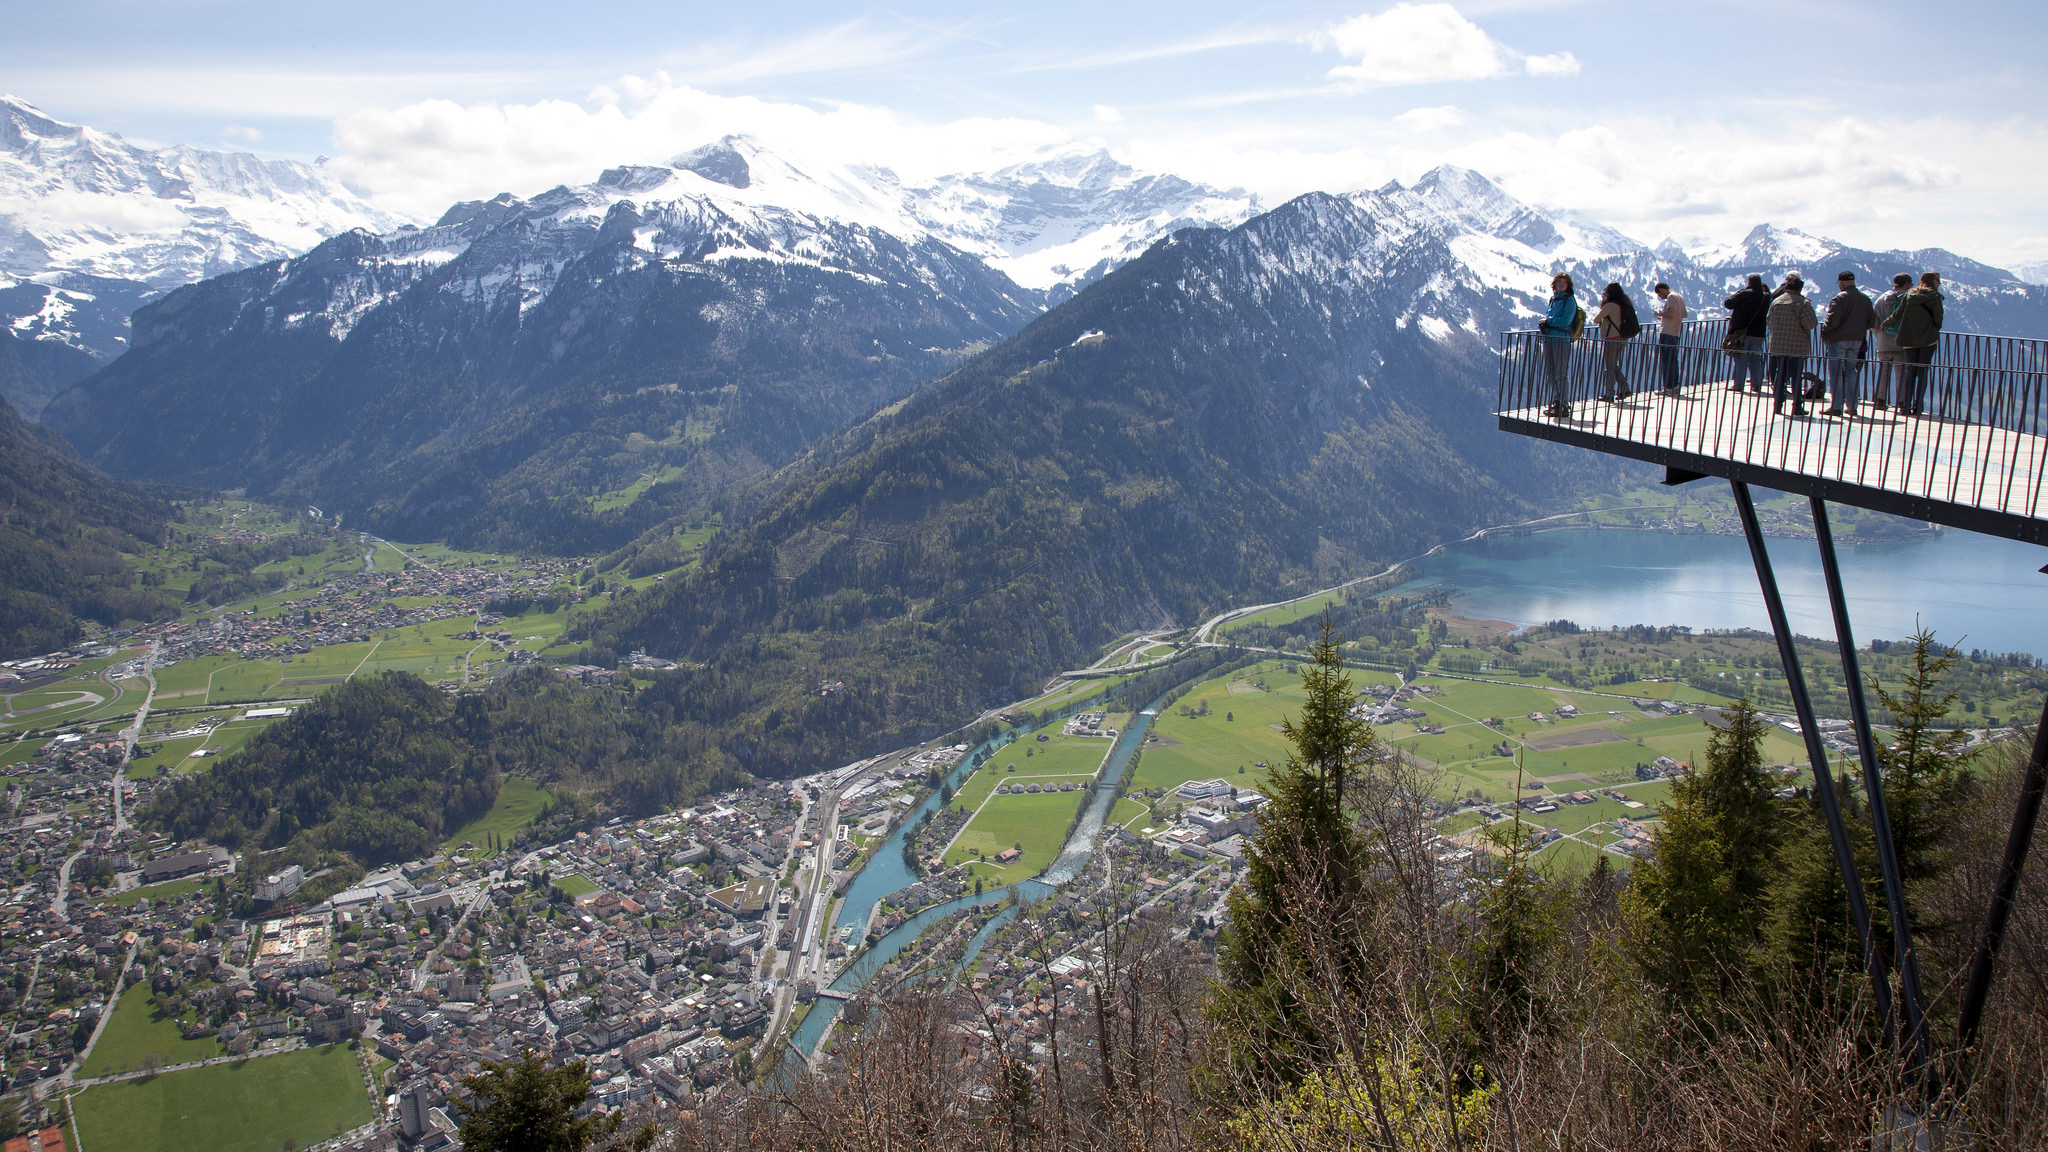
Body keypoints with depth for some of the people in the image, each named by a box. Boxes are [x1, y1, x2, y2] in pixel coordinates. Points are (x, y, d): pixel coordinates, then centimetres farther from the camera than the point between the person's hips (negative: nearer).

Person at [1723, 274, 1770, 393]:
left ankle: (1738, 384, -3)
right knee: (1756, 359, 10)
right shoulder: (1766, 297, 5)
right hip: (1758, 333, 4)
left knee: (1740, 359, -1)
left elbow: (1727, 303, -10)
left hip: (1742, 331, -4)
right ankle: (1756, 385, 10)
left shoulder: (1744, 294, -11)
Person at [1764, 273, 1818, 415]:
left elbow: (1768, 320, 13)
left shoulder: (1776, 301, 7)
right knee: (1796, 376, 1)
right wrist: (1814, 323, 5)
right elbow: (1810, 322, -16)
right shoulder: (1802, 302, -9)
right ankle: (1797, 407, 3)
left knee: (1779, 374, 10)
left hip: (1777, 345, 4)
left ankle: (1777, 405, 9)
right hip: (1797, 346, -4)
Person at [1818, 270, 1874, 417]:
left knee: (1835, 372, -1)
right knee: (1851, 372, 12)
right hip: (1857, 340, 6)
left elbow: (1833, 320, -20)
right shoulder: (1865, 299, 8)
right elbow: (1871, 321, 11)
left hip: (1838, 339, -6)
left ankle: (1836, 406, -5)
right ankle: (1852, 406, 12)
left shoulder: (1840, 298, -12)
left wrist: (1824, 331, -3)